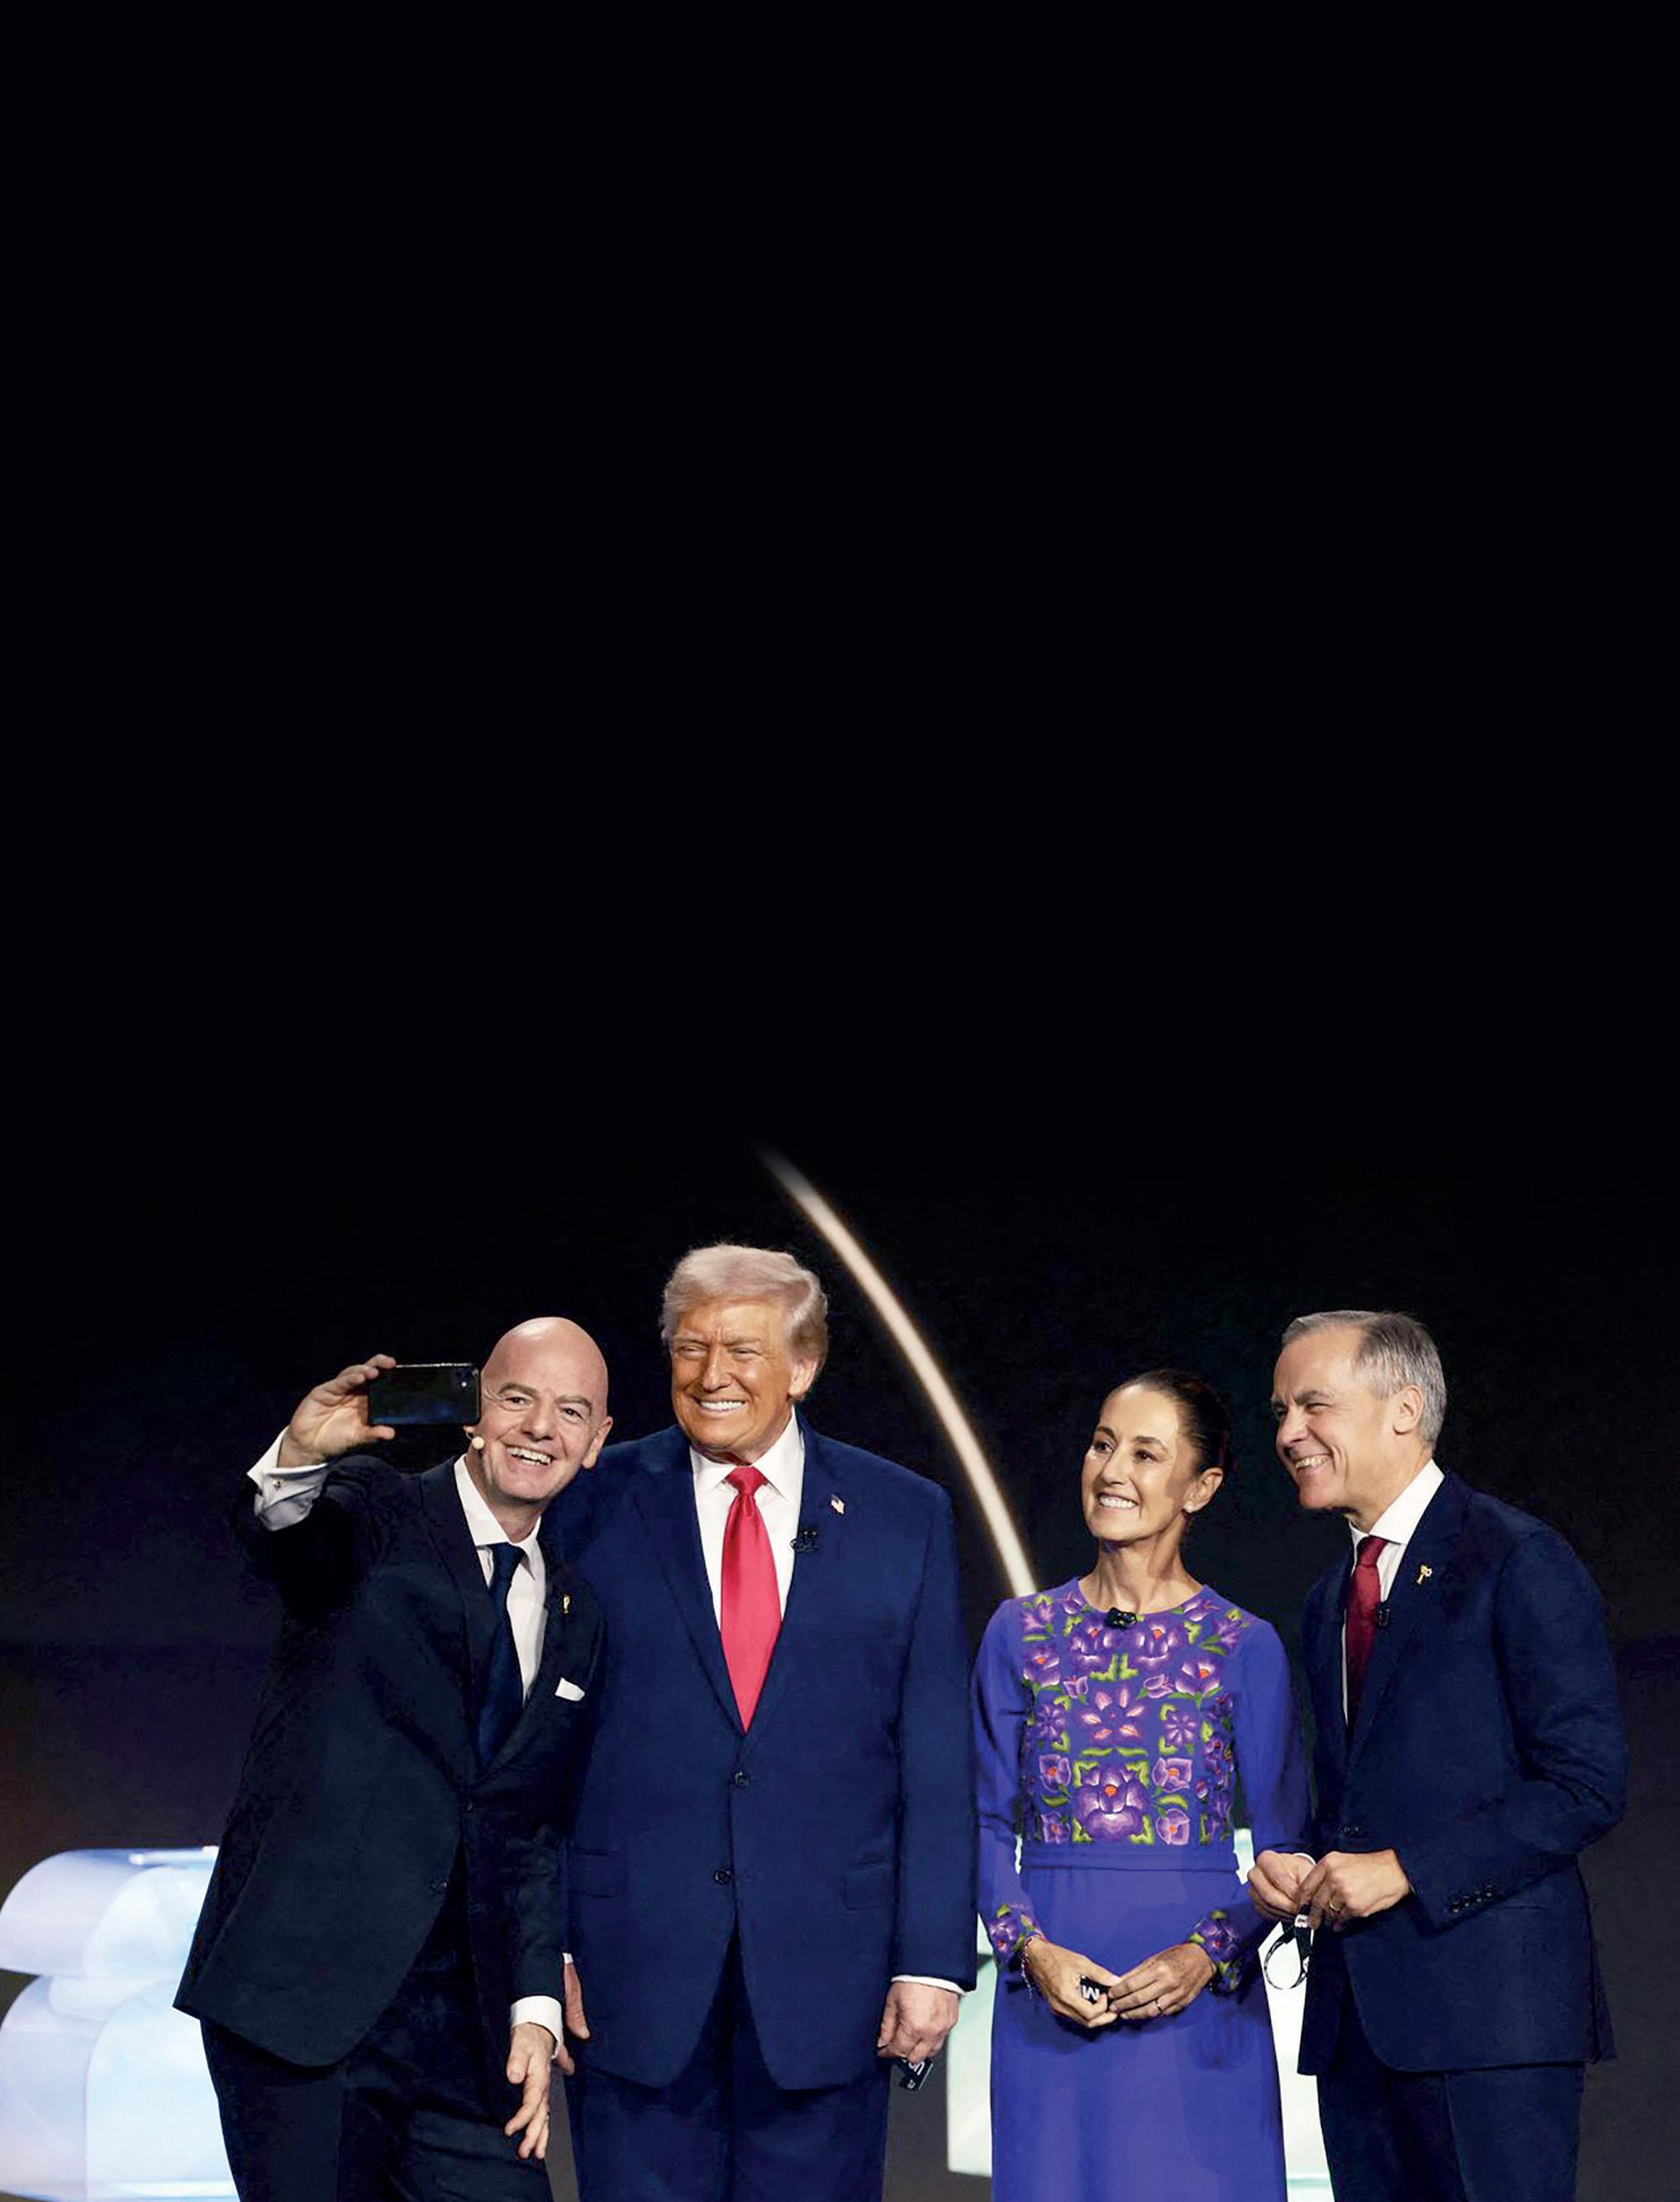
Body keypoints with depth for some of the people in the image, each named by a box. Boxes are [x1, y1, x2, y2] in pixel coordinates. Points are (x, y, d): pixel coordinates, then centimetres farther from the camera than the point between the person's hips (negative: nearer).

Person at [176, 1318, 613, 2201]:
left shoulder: (578, 1619, 16)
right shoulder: (380, 1517, 0)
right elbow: (277, 1539, -24)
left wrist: (535, 2006, 7)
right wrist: (300, 1458, -46)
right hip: (303, 1995, -5)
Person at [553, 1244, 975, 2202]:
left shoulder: (904, 1517, 5)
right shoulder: (599, 1505, 2)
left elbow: (938, 1757, 3)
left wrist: (934, 1958, -3)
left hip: (828, 1973, 1)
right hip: (633, 1972, 0)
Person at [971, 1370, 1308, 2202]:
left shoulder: (1245, 1647, 1)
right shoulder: (1020, 1632, 6)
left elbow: (1284, 1845, 2)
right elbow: (989, 1821, 7)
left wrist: (1207, 1954, -13)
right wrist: (1031, 1948, -8)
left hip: (1198, 2000, -1)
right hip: (1050, 1993, 1)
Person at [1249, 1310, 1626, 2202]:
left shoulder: (1519, 1562, -5)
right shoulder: (1329, 1601, 21)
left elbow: (1585, 1784, -12)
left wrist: (1405, 1870, -16)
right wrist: (1292, 1868, 5)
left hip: (1490, 1996, -7)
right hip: (1357, 2007, 7)